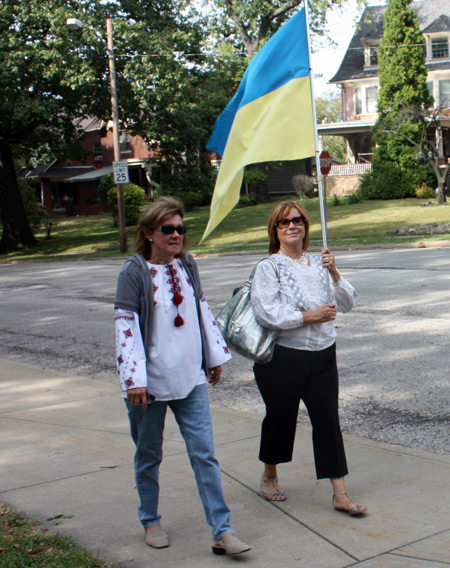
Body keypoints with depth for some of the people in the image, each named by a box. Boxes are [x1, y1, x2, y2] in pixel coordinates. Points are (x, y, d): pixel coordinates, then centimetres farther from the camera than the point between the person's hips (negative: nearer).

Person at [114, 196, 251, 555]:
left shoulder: (187, 266, 6)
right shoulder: (134, 272, -10)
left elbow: (203, 311, 15)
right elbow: (126, 326, -14)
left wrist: (215, 357, 17)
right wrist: (134, 379, -19)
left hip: (190, 378, 4)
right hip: (151, 382, -3)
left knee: (204, 453, -1)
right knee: (149, 456, 12)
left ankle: (222, 532, 2)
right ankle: (151, 522, 32)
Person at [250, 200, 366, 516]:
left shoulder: (318, 263, 8)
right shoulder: (268, 267, -6)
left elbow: (348, 303, 4)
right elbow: (266, 313, -18)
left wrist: (334, 273, -11)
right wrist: (310, 316, -18)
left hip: (323, 355, 4)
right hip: (282, 357, -4)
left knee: (328, 421, 2)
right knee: (280, 418, 11)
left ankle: (340, 494, 7)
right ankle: (269, 477, 36)